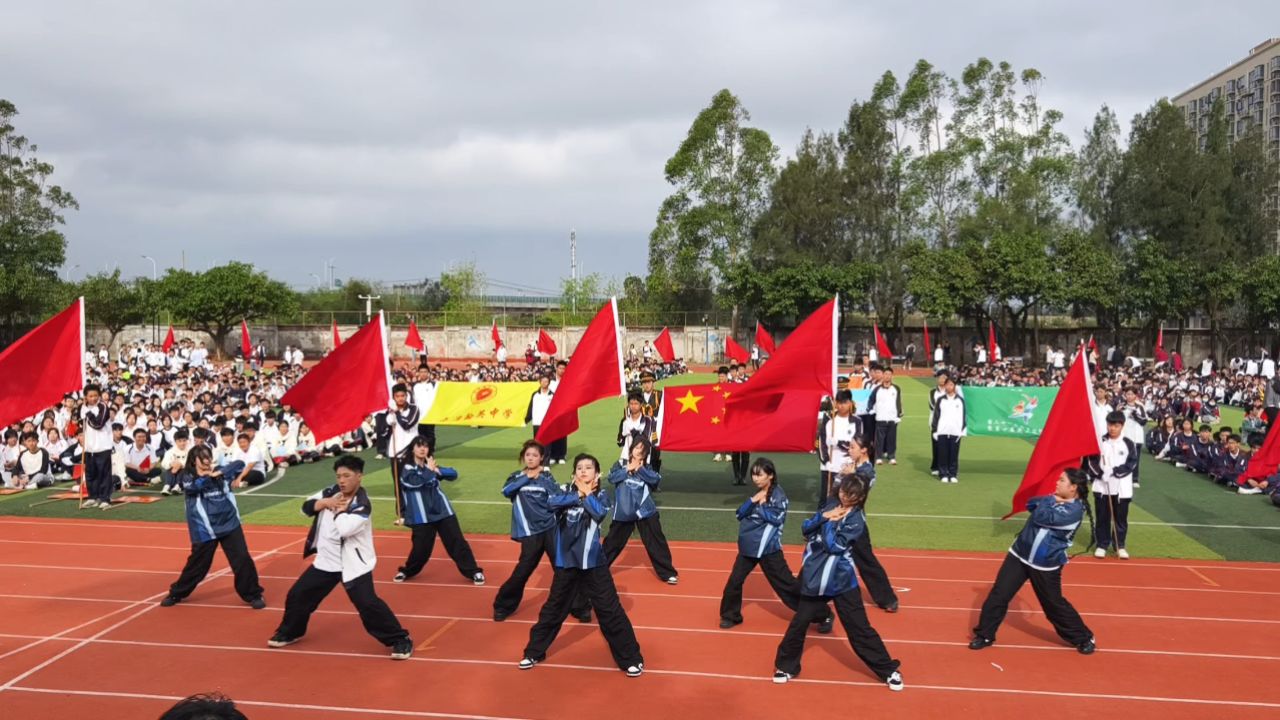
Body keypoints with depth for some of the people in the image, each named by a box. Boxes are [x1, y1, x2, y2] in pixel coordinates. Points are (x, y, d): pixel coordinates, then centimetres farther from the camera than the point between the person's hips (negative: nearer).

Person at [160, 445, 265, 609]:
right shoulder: (187, 477, -2)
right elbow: (193, 486, -24)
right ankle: (176, 594, 32)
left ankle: (253, 595, 10)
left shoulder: (219, 473, 4)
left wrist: (220, 473, -21)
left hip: (229, 524, 2)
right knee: (196, 564, 8)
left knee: (242, 560, -4)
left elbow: (239, 464, -10)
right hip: (205, 529, -2)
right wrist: (207, 476, -28)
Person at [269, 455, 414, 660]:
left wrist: (338, 509, -17)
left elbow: (345, 529, -33)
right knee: (297, 595, 16)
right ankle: (289, 632, 42)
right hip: (326, 561, 8)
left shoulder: (362, 505, -21)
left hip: (353, 563, -7)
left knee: (368, 604, -18)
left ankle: (400, 640, -6)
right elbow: (306, 506, 2)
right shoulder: (332, 492, 2)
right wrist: (326, 502, -15)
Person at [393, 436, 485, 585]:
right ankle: (406, 571, 29)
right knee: (421, 547, 1)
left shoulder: (431, 466, 9)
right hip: (422, 517, -3)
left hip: (443, 512, 4)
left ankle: (473, 571, 9)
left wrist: (437, 471, -16)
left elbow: (453, 474, 0)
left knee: (457, 541, 2)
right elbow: (416, 481, -26)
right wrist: (429, 470, -13)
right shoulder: (406, 470, -5)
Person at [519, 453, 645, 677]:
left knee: (610, 610, -1)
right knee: (553, 609, 15)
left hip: (593, 563, -2)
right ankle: (534, 652, 32)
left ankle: (631, 658, 10)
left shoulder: (601, 495, 0)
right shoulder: (566, 491, 3)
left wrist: (587, 493, -11)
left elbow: (599, 513, -22)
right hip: (566, 561, 2)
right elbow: (552, 502, -19)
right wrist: (579, 494, -18)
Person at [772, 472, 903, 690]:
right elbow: (806, 528, -1)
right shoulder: (831, 505, 3)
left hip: (842, 580, -4)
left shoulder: (856, 519, -13)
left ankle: (889, 670, 16)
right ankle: (786, 666, 27)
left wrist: (829, 522, -13)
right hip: (814, 577, 5)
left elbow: (834, 546, -21)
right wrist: (824, 516, -15)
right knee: (799, 623, 10)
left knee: (860, 628, 1)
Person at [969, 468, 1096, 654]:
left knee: (1054, 605, 8)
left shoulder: (1075, 510, -18)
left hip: (1046, 565, -6)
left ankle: (1083, 638, 31)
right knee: (998, 594, -1)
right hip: (1020, 555, 6)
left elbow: (1041, 517, -25)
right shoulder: (1055, 499, 8)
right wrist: (1051, 499, -12)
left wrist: (1050, 501, -9)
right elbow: (1030, 504, 1)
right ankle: (985, 635, 10)